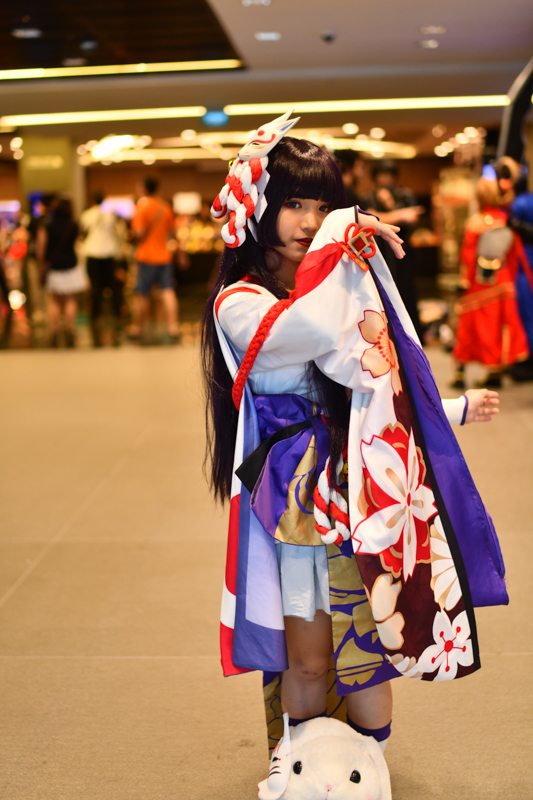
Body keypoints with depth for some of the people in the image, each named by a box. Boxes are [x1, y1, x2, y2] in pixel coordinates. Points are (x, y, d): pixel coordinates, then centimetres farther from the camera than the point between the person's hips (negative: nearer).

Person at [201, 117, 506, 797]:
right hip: (299, 499, -4)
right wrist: (342, 234, -18)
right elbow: (311, 331, -29)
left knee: (367, 653, 8)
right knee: (309, 661, 5)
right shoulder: (238, 303, -7)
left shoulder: (349, 285, 14)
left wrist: (457, 409, 22)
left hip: (365, 492, 5)